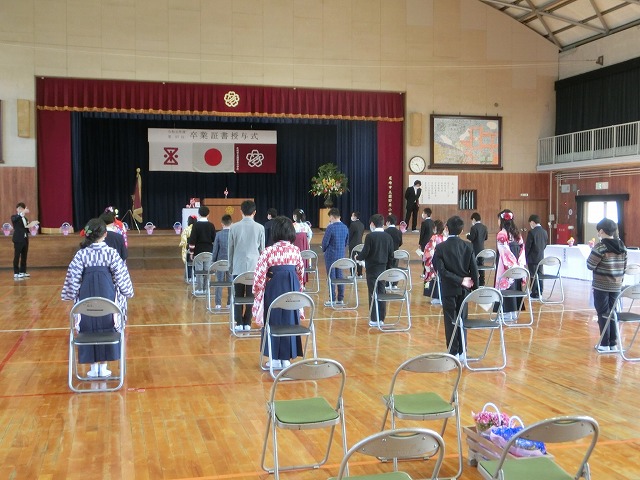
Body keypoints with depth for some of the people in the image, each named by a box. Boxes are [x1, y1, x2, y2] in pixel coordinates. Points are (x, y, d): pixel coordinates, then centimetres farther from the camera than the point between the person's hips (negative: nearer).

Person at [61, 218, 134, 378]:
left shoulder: (81, 254, -4)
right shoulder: (111, 253, -6)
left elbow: (73, 278, -3)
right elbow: (121, 277, -3)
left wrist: (73, 296, 9)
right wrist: (126, 292, 10)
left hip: (86, 299, 1)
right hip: (107, 298, -1)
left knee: (89, 330, 11)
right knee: (107, 330, 11)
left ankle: (93, 368, 17)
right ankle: (103, 368, 16)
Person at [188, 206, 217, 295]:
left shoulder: (196, 225, -7)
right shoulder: (211, 225, 0)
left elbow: (192, 239, -9)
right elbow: (214, 238, 3)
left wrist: (191, 251, -3)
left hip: (198, 251, -3)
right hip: (209, 251, 3)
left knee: (199, 270, 2)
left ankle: (200, 289, 3)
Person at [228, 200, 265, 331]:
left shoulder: (234, 227, -1)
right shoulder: (260, 228, -2)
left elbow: (230, 249, 5)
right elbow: (262, 249, 7)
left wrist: (230, 266, 15)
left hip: (238, 267, 0)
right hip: (254, 266, 0)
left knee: (238, 295, 7)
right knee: (251, 296, 5)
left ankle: (239, 323, 5)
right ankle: (247, 323, 6)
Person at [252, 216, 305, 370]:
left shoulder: (268, 251, -11)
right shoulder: (296, 250, 1)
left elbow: (259, 276, -10)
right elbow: (301, 273, 12)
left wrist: (257, 293, 5)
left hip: (275, 289, -3)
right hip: (293, 289, 4)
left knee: (274, 322, 9)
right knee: (290, 322, 12)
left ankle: (276, 359, 14)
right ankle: (286, 358, 18)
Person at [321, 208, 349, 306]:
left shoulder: (331, 227, -17)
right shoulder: (345, 227, 4)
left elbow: (325, 242, -13)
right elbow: (347, 242, 12)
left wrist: (324, 249, 6)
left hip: (331, 255, -6)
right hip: (341, 255, 6)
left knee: (331, 277, 0)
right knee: (340, 276, 12)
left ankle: (332, 300, 3)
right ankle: (340, 299, 16)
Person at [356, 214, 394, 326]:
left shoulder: (370, 236, -12)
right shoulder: (388, 237, 5)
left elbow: (365, 253, -14)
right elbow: (391, 255, 7)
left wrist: (358, 257, 7)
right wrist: (388, 268, 16)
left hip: (372, 268, -5)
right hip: (383, 268, 5)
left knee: (373, 294, -1)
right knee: (381, 293, 9)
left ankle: (374, 319, 1)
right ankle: (381, 318, 13)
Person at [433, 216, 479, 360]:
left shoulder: (440, 247, -11)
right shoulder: (468, 247, -1)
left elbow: (441, 270, -18)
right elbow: (474, 269, -1)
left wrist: (460, 281, -13)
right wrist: (475, 288, 6)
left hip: (448, 289, -3)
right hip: (464, 289, 4)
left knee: (450, 321, 3)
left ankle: (453, 353, 4)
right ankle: (461, 352, 18)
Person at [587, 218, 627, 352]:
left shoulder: (600, 247, -16)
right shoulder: (622, 246, 4)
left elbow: (590, 266, -13)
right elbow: (624, 266, 9)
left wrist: (592, 251, 1)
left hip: (601, 286, -6)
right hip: (616, 285, 6)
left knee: (603, 314, 2)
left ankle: (605, 344, 6)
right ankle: (613, 343, 17)